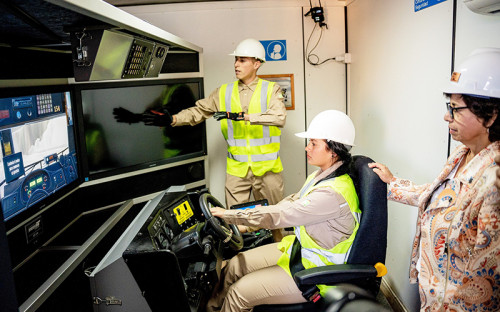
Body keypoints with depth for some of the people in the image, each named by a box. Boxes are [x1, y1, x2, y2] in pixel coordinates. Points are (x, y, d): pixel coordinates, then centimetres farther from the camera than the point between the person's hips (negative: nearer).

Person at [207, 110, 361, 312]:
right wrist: (248, 225, 7)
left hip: (315, 271, -9)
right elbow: (291, 202, 11)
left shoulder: (333, 193, -30)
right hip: (300, 248, 9)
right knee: (235, 265, 6)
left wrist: (227, 214, -19)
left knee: (240, 292, -11)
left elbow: (279, 216, -28)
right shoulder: (322, 176, 1)